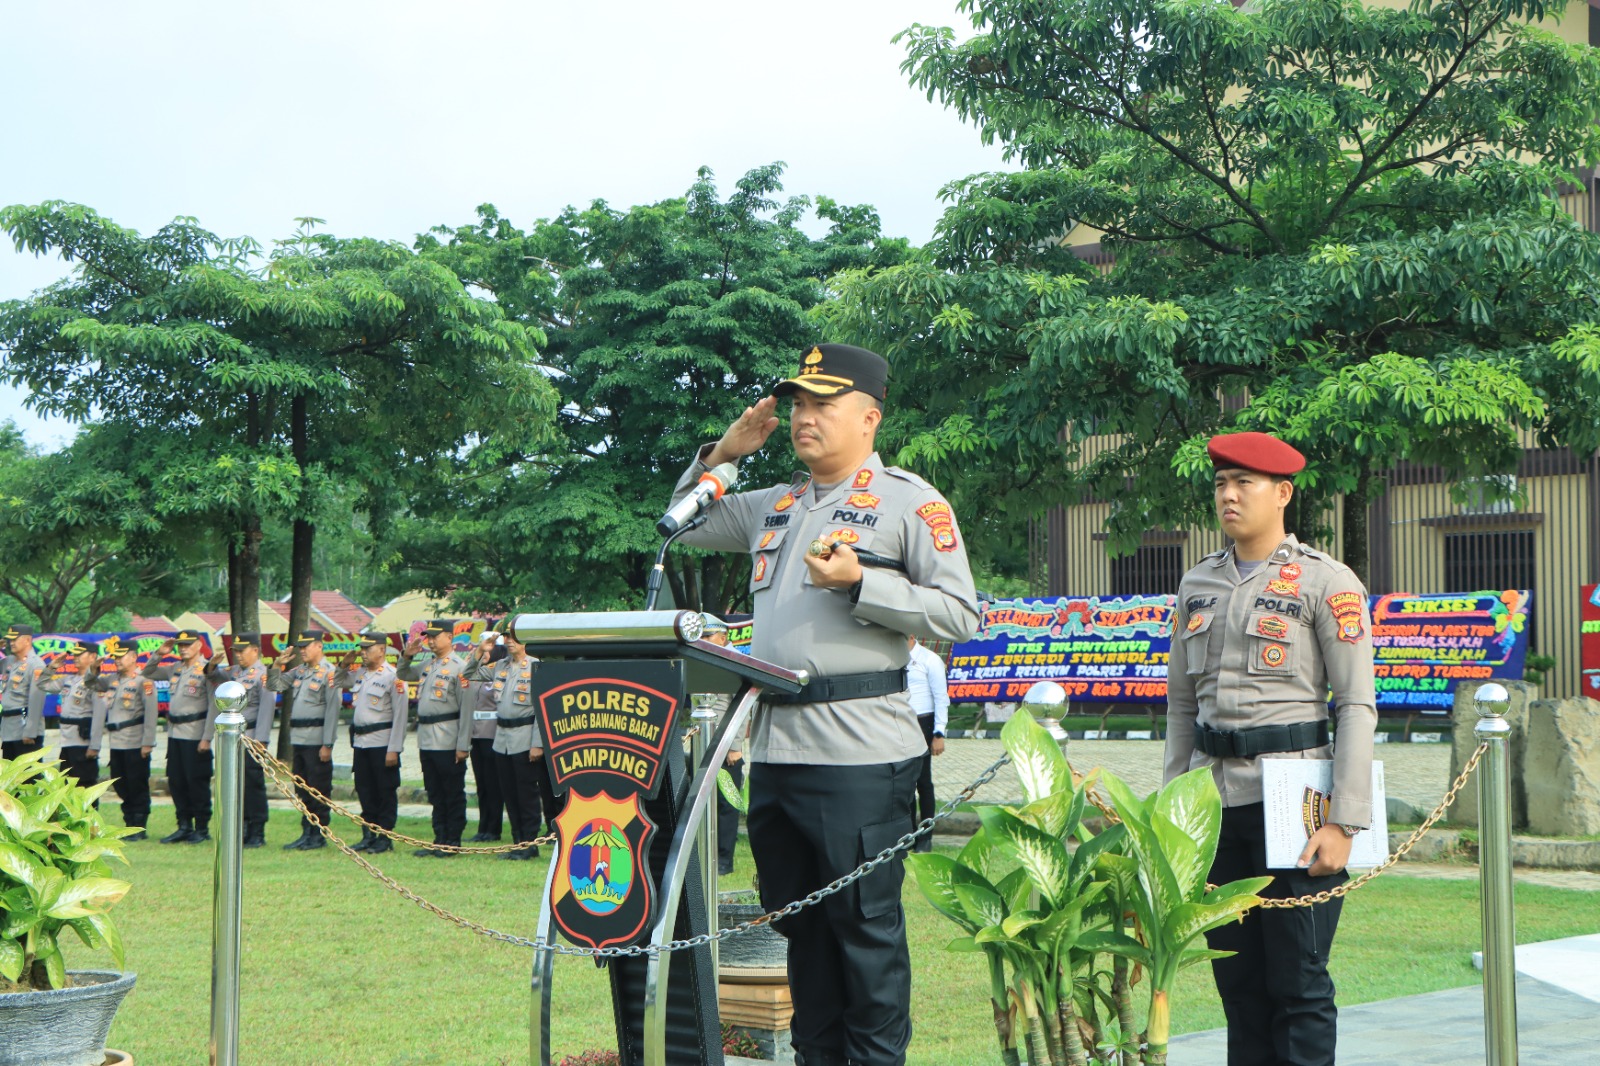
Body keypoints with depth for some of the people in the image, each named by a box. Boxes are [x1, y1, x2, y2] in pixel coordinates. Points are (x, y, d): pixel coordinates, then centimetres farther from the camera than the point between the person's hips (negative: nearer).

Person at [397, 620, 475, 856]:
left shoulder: (459, 667, -10)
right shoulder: (428, 666, 13)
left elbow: (466, 709, -13)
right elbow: (404, 675, 31)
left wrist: (463, 746, -17)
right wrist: (406, 656, 9)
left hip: (448, 743, -8)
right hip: (427, 742, 8)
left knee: (453, 794, 1)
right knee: (435, 794, 12)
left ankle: (453, 842, 7)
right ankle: (440, 839, 19)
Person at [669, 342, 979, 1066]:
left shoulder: (910, 502, -1)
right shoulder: (775, 506, 18)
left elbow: (961, 616, -8)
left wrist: (859, 583, -16)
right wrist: (723, 453, 15)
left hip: (857, 753, -7)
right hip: (774, 746, 7)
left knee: (866, 922, -3)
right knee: (798, 919, 13)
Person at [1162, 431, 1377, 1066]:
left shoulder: (1326, 582, -4)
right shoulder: (1198, 584, 12)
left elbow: (1358, 706, -8)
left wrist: (1343, 823, -14)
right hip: (1215, 798, 5)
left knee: (1298, 984, -2)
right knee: (1237, 982, 9)